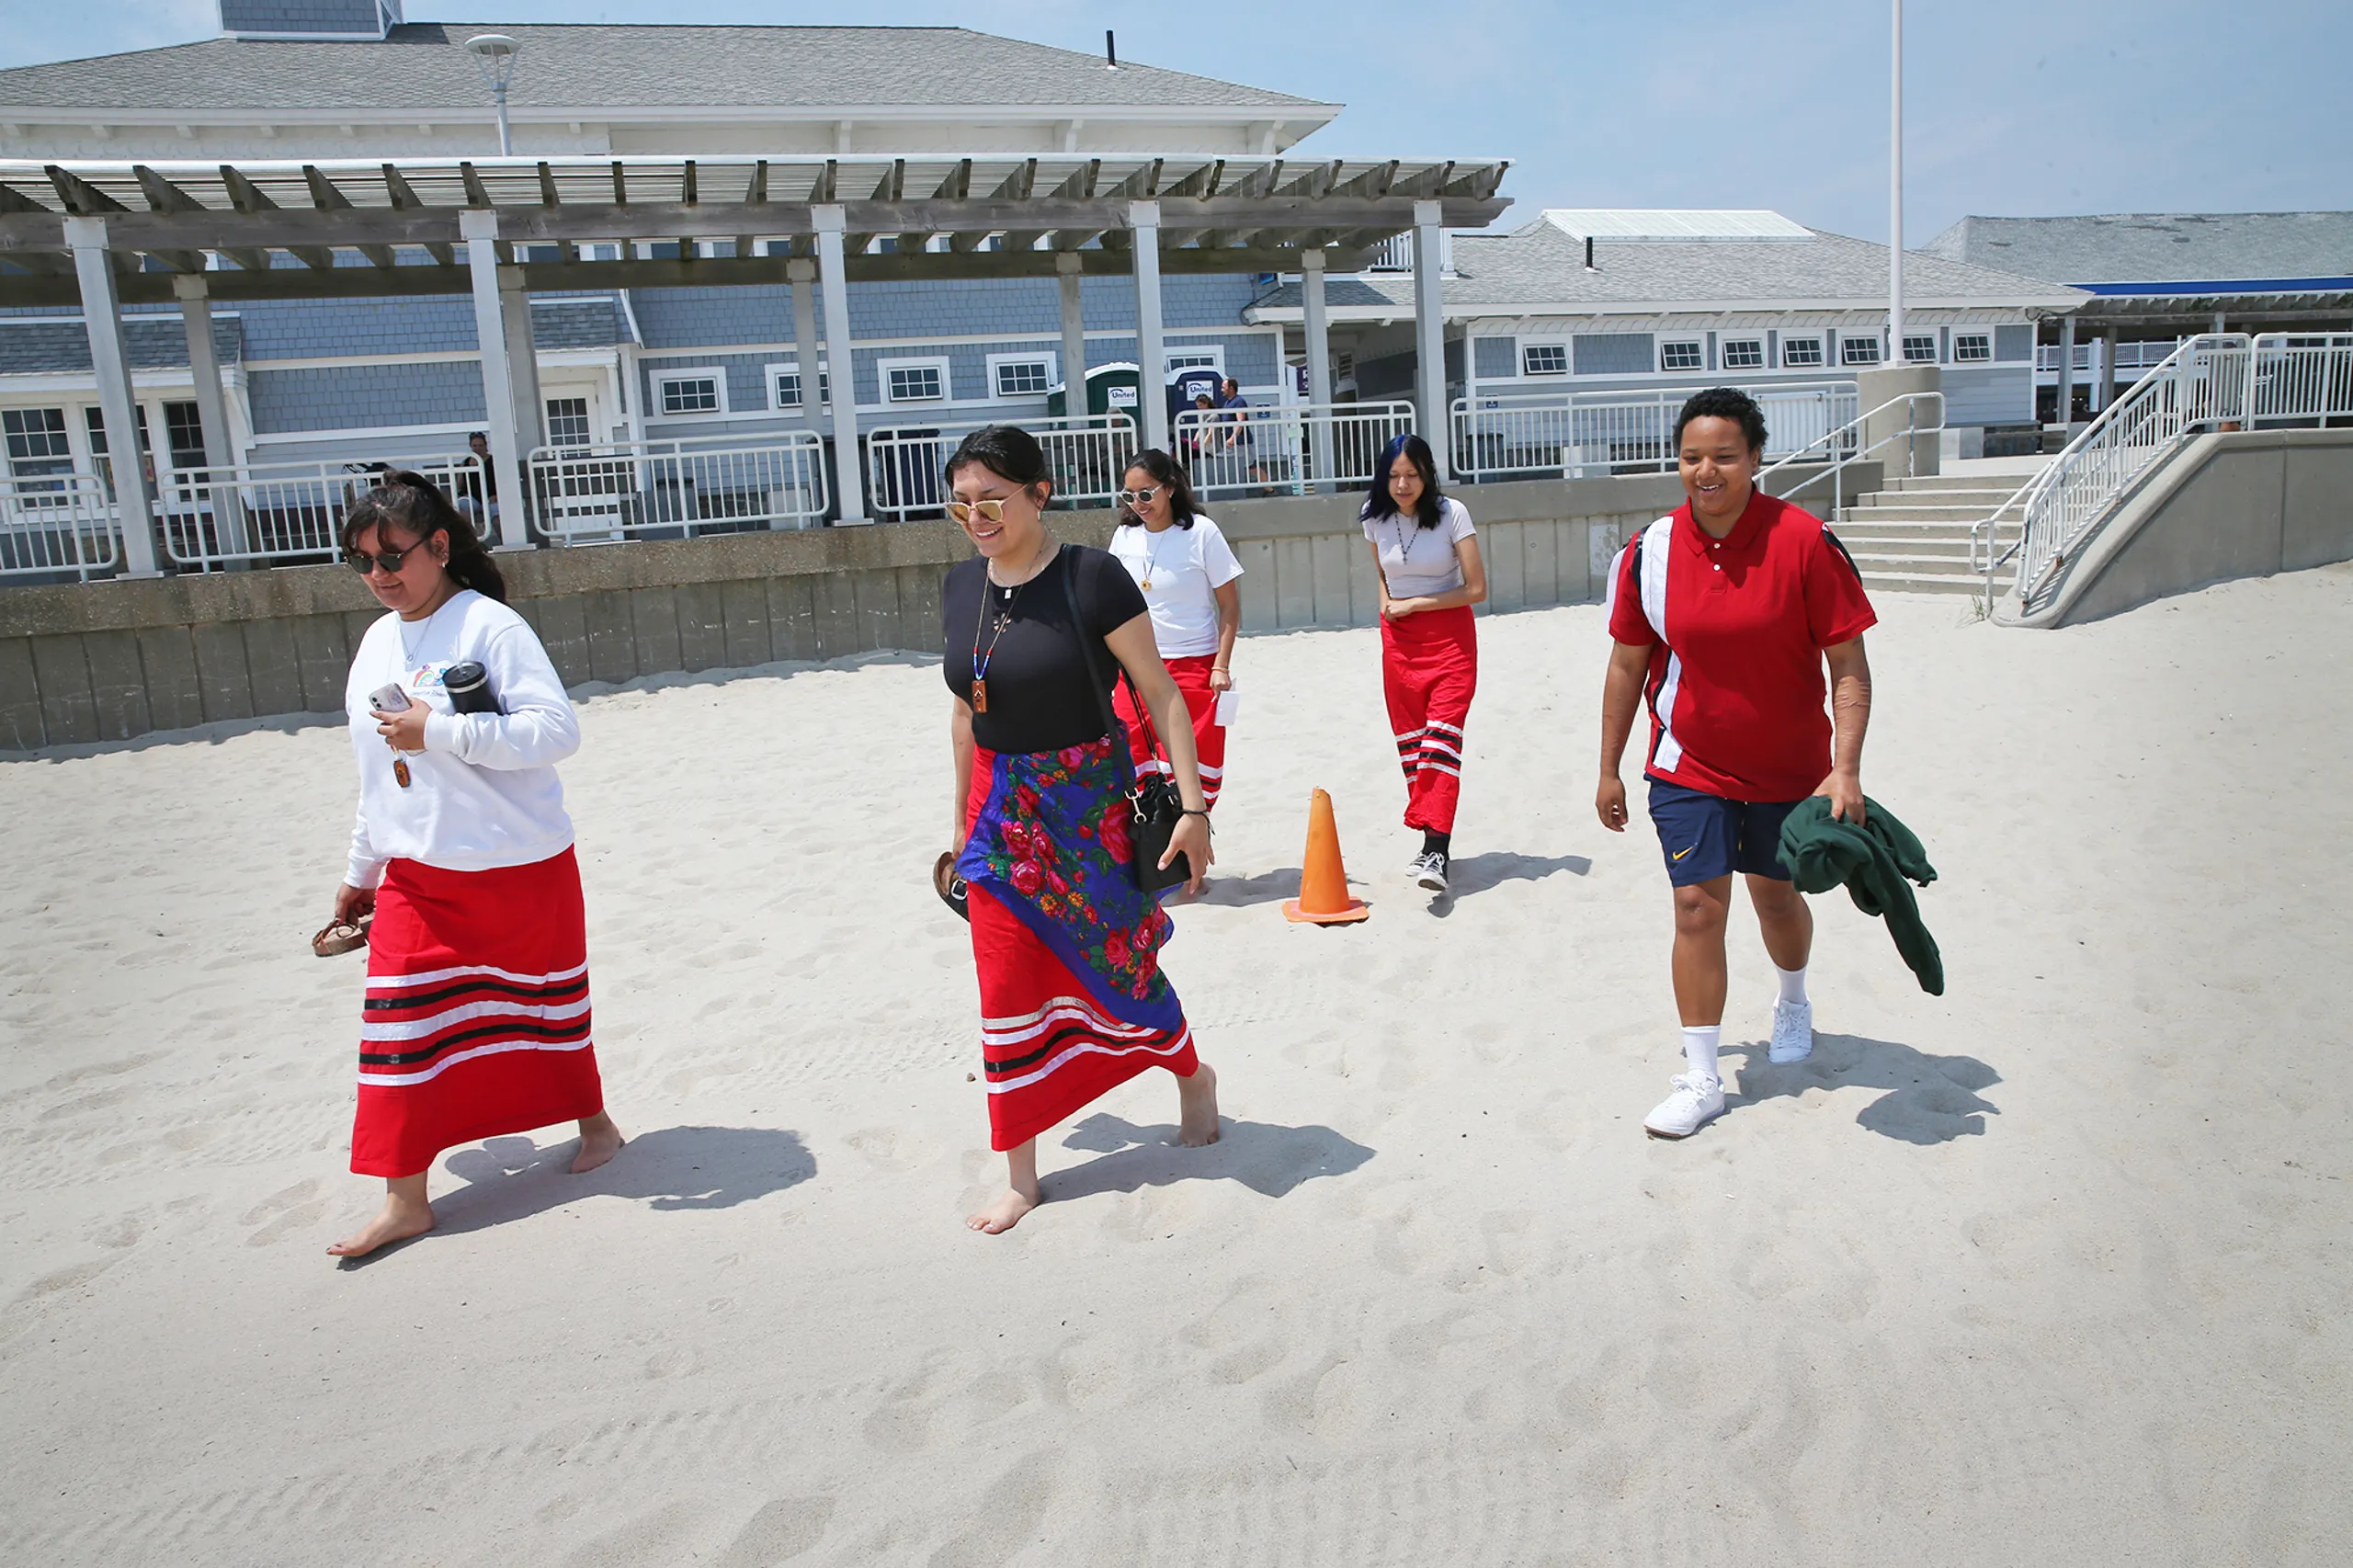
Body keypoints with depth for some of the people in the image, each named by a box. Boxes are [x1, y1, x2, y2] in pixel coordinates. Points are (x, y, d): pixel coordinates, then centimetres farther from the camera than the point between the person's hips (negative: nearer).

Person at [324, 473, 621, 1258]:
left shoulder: (489, 625, -13)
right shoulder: (377, 642, 9)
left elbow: (556, 730, -23)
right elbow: (378, 770, 18)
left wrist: (438, 730, -24)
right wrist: (360, 871, 21)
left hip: (519, 870, -6)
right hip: (416, 876, 6)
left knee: (549, 1004, 11)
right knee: (401, 1024, 1)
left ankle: (593, 1121, 35)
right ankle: (405, 1197, 10)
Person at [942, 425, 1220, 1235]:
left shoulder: (1092, 578, -14)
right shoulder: (960, 586, 2)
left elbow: (1161, 694, -12)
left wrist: (1193, 807, -15)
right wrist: (963, 819, 18)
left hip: (1085, 804, -4)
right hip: (1002, 810, 5)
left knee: (1115, 963, 10)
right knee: (1007, 990, 5)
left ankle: (1192, 1075, 42)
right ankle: (1020, 1176, 19)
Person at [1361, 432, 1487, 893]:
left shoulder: (1452, 514, -9)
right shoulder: (1375, 518, 3)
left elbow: (1476, 589, -10)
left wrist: (1416, 604, -10)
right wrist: (1388, 605, 3)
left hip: (1450, 636, -4)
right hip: (1398, 640, 4)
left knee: (1442, 739, -16)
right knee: (1410, 745, 5)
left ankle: (1436, 853, -23)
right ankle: (1431, 843, 16)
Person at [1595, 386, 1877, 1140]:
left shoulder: (1805, 541, -15)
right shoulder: (1649, 552, -9)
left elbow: (1849, 663, -11)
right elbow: (1627, 665, 2)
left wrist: (1845, 770, -19)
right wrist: (1609, 770, 5)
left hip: (1788, 767, 0)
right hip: (1688, 766, 1)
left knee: (1776, 894, 17)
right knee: (1698, 906, -6)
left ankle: (1793, 1006, 49)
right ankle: (1700, 1079, 5)